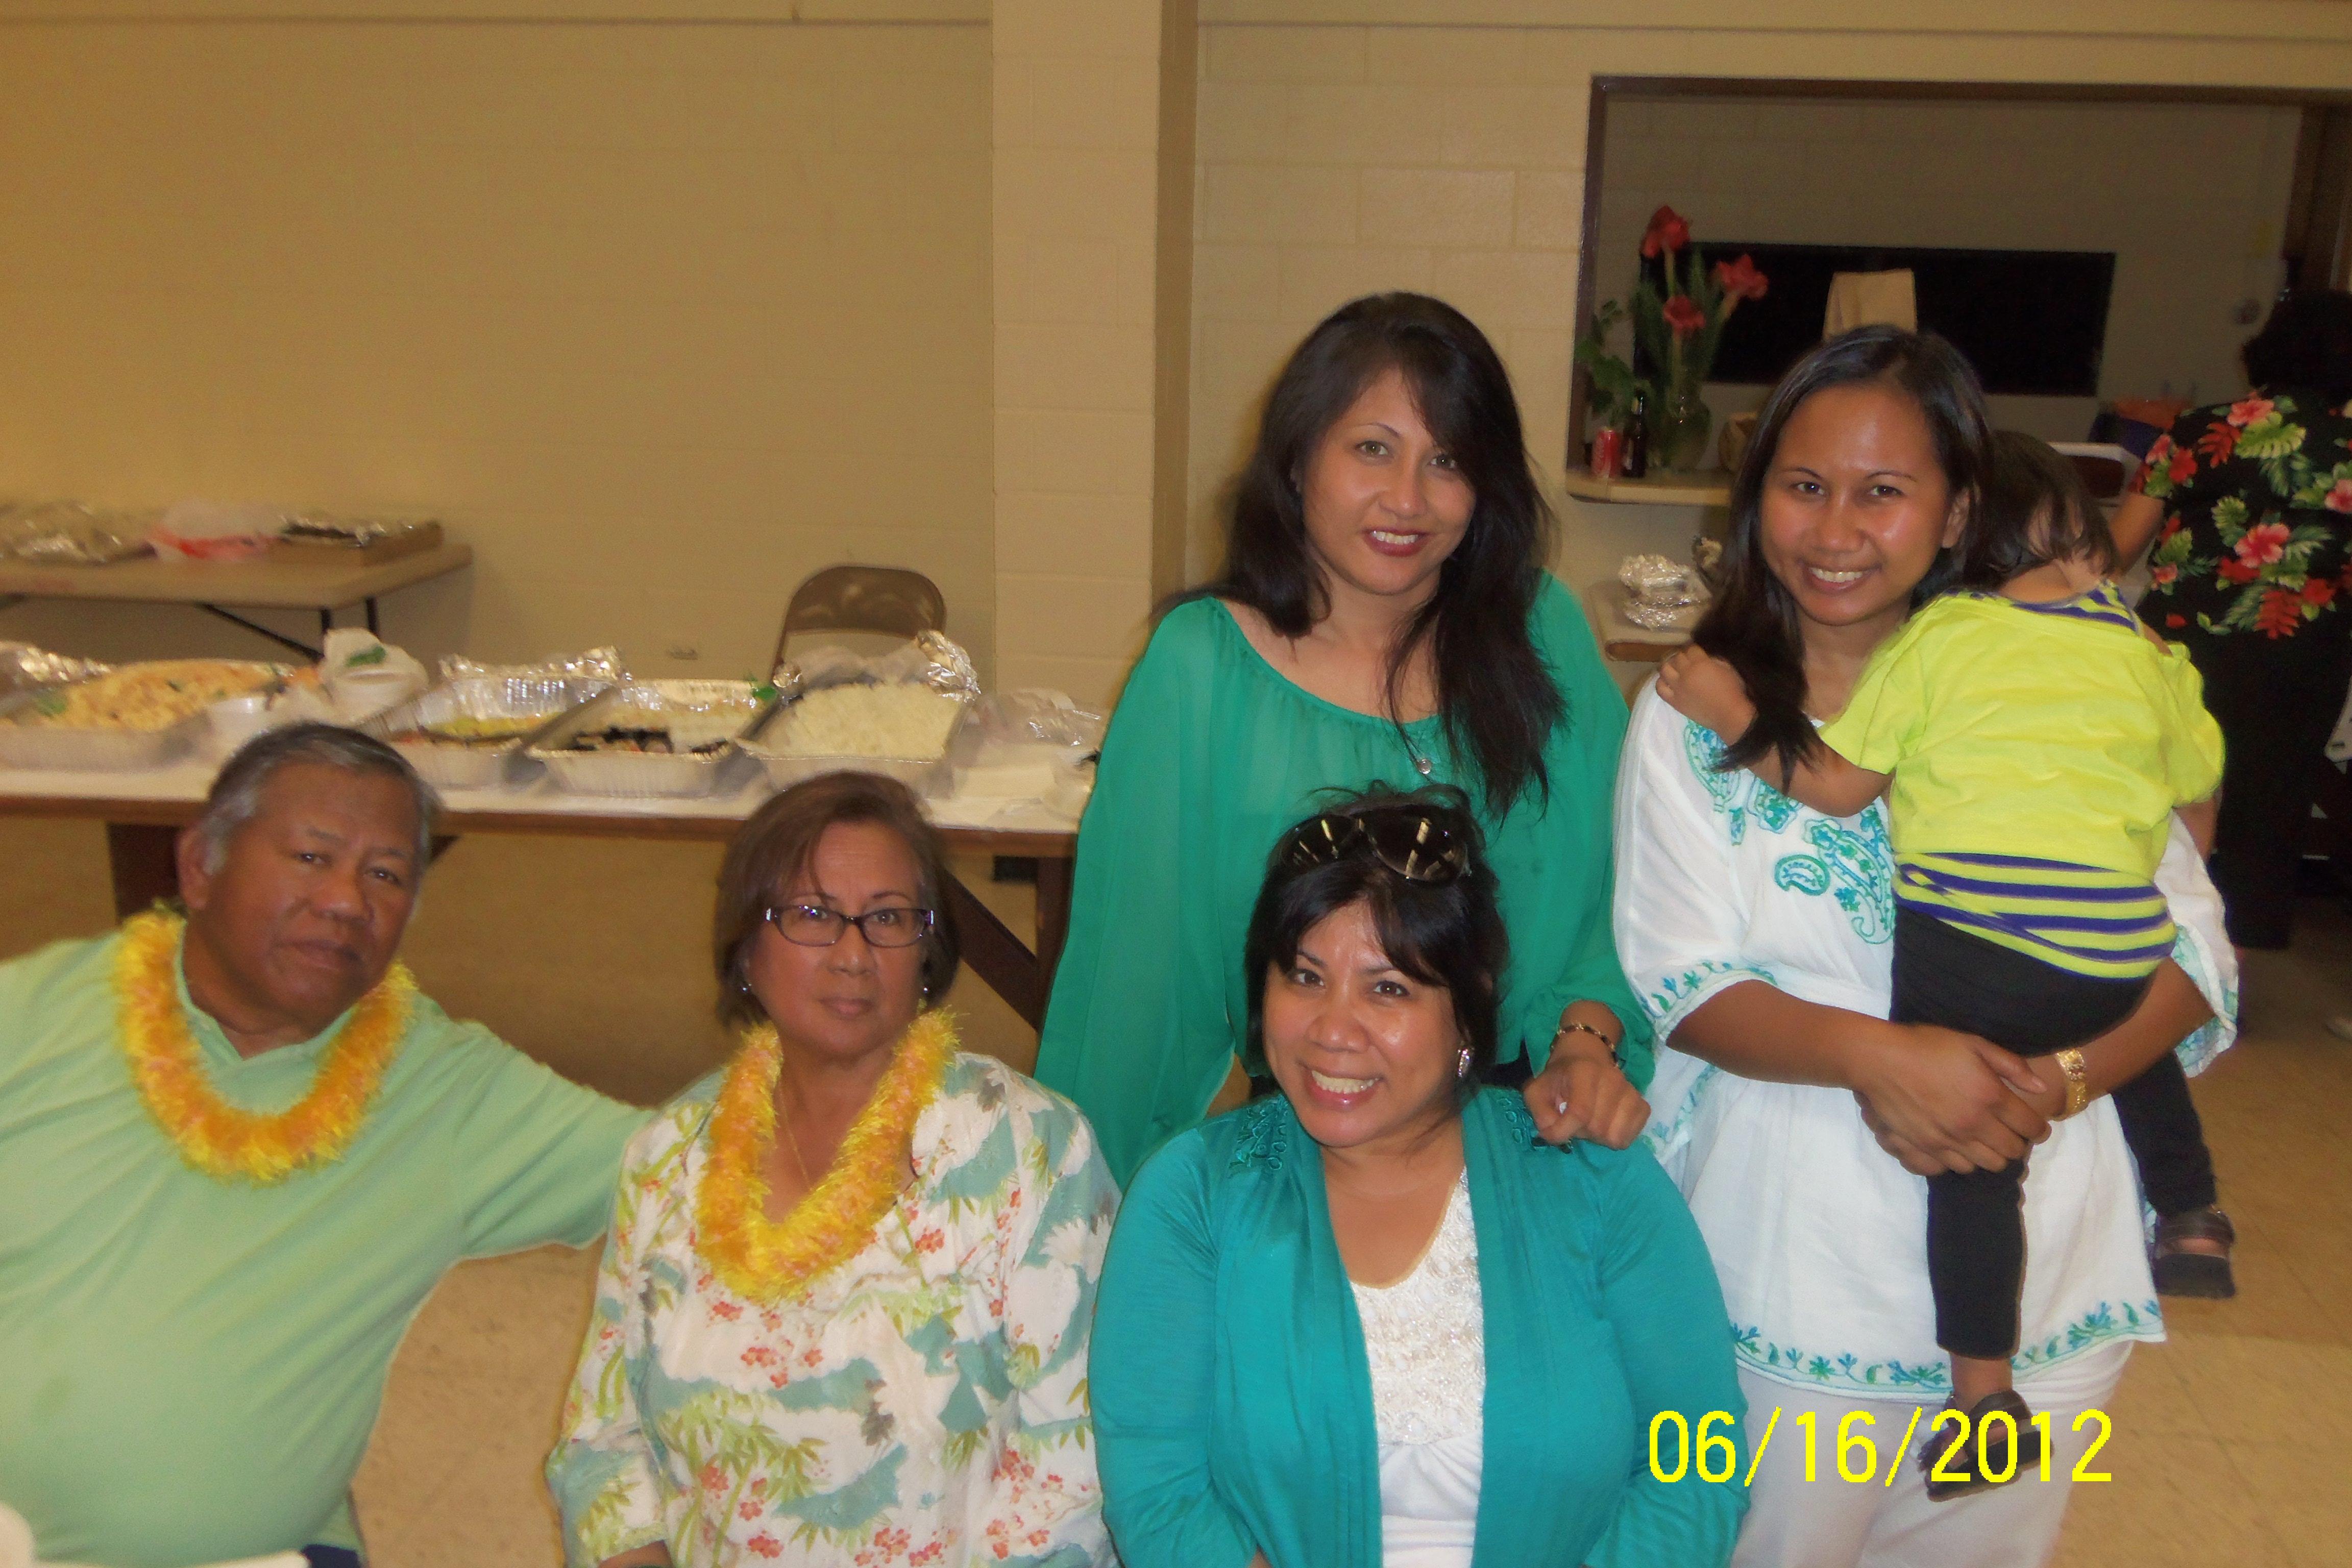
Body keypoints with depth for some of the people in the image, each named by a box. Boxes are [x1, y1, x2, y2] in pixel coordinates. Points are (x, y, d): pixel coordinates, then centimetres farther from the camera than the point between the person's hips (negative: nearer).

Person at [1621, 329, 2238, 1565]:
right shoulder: (1693, 715, -4)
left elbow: (2192, 952, -1)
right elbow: (1680, 981, -10)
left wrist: (2042, 1088, -18)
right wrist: (1876, 1055, -26)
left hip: (2045, 1279, 2)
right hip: (1791, 1286, -2)